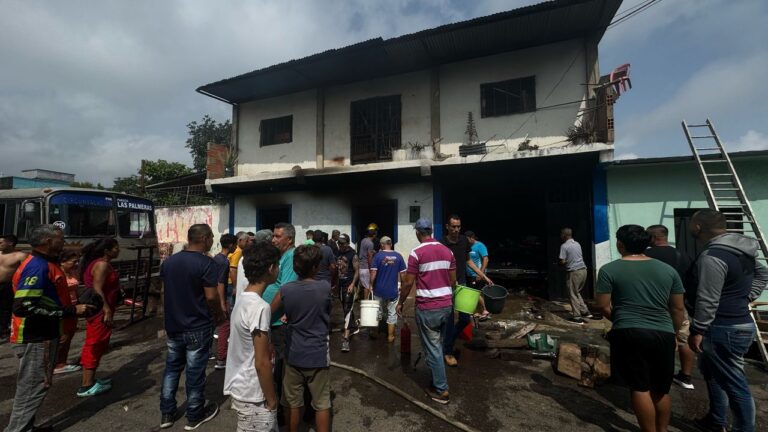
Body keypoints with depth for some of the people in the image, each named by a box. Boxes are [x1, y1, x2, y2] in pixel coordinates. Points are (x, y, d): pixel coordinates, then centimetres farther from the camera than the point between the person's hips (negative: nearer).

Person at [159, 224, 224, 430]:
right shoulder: (206, 263, -20)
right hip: (197, 328, -6)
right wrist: (219, 315, -3)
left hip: (173, 325, 6)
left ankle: (166, 414, 31)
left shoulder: (168, 261, 2)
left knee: (171, 369, 20)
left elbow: (164, 292, 11)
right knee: (195, 372, 8)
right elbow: (211, 296, -20)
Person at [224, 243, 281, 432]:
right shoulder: (260, 307, -27)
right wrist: (271, 400, -13)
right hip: (253, 394, -8)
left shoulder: (243, 299, 1)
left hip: (240, 386, 8)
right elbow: (262, 362, -23)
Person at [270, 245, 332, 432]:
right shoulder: (325, 287, -13)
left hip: (293, 354, 2)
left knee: (293, 403, 19)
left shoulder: (285, 290, -10)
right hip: (318, 355, -2)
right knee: (322, 404, 14)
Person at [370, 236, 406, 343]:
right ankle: (390, 336, 19)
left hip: (379, 290, 0)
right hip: (393, 290, 0)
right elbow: (402, 274, -3)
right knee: (392, 314, 12)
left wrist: (371, 286, 0)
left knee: (378, 312, 19)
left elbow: (373, 274, -13)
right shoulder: (398, 256, -4)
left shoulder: (378, 255, -10)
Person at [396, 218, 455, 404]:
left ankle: (441, 390, 16)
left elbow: (408, 283, -12)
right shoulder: (447, 251, 5)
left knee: (433, 350, 6)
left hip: (427, 308, -6)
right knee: (438, 345, 21)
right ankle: (438, 379, 35)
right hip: (446, 306, 6)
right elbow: (453, 280, 10)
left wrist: (400, 303, 2)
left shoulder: (417, 253, -14)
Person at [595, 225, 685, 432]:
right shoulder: (668, 270, 6)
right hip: (663, 335, 5)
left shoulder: (609, 270, -7)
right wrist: (673, 332, 23)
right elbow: (677, 309, 9)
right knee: (661, 390, 20)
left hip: (629, 334, -5)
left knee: (640, 388, 6)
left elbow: (603, 306, -5)